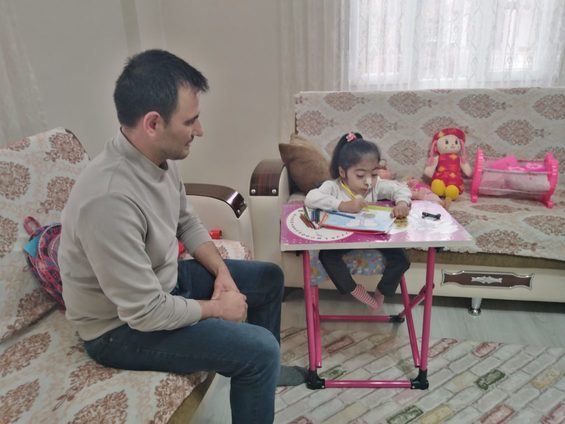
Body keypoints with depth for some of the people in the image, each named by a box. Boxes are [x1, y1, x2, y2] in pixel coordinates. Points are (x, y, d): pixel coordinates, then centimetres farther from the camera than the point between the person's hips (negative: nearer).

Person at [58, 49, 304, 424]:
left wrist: (222, 272, -5)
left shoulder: (159, 157, -8)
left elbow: (188, 223, 8)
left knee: (269, 277, 13)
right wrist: (217, 308, -16)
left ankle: (265, 371, 35)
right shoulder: (109, 199, -36)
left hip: (163, 280, 9)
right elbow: (147, 314, -31)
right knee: (259, 350, -20)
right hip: (122, 326, -8)